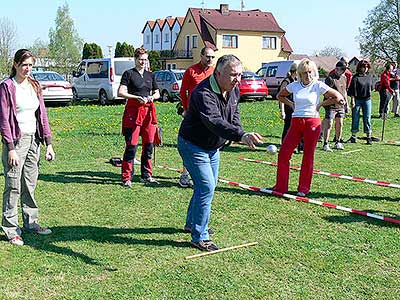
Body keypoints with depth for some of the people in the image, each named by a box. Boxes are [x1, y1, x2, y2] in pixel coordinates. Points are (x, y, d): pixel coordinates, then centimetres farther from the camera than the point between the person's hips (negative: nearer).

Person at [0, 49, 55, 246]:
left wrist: (48, 143, 7)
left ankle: (31, 222, 24)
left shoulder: (35, 86, 10)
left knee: (30, 184, 13)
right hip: (16, 140, -6)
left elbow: (42, 115, 12)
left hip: (33, 140, 6)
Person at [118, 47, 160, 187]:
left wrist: (152, 97, 1)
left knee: (149, 144, 8)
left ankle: (146, 175, 21)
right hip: (133, 111, -6)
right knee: (132, 145, -7)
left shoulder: (150, 75, 16)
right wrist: (137, 97, -17)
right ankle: (126, 178, 0)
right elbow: (121, 92, -10)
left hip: (148, 111, 6)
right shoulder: (129, 73, 0)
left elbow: (157, 93, 23)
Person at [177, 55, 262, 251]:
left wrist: (238, 131, -7)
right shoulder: (204, 93, -32)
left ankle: (192, 223, 39)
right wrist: (241, 136, -61)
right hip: (193, 146, -9)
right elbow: (214, 122, -47)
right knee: (206, 188, -14)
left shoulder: (234, 90, -3)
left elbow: (234, 113, 14)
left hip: (213, 147, 9)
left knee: (209, 186, 19)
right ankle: (199, 237, -3)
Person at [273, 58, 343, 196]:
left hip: (312, 123, -3)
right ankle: (281, 186, 8)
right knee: (283, 153, -2)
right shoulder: (294, 85, 6)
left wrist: (321, 104, -2)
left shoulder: (318, 85, -3)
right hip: (296, 123, 4)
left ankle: (304, 188, 14)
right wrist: (292, 104, 10)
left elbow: (338, 97, -2)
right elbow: (280, 96, 23)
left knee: (308, 156, 2)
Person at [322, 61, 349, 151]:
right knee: (329, 124, -7)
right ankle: (325, 144, -3)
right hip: (331, 105, -7)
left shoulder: (344, 78, 14)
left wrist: (346, 103, 21)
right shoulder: (330, 78, -11)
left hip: (341, 105, 7)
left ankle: (338, 142, 22)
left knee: (339, 124, 11)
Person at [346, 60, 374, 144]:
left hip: (367, 100, 3)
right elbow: (352, 91, -10)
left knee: (367, 118, 4)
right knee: (355, 118, 5)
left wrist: (369, 94, 17)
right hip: (357, 100, -3)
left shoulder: (369, 76, 6)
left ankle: (369, 137, 8)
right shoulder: (355, 77, -8)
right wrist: (353, 101, -13)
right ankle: (353, 136, 14)